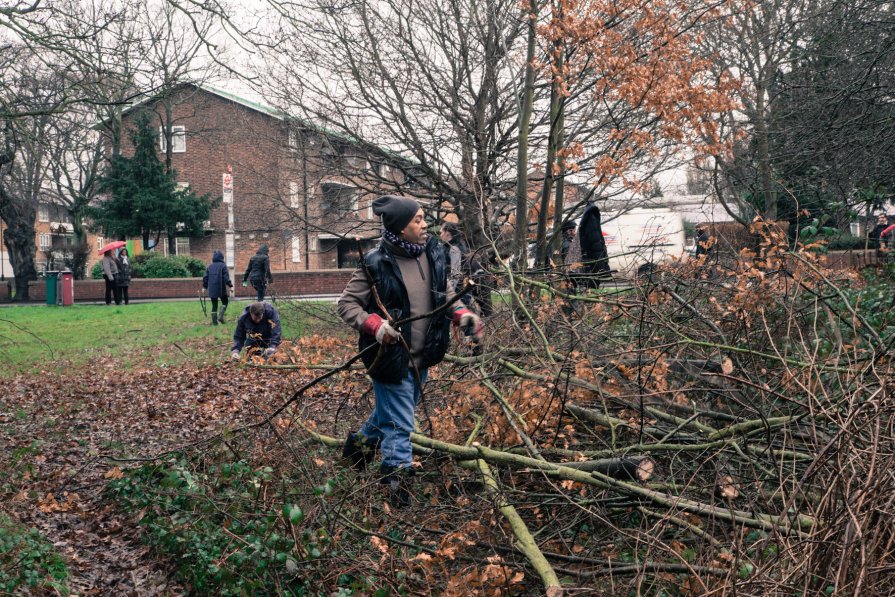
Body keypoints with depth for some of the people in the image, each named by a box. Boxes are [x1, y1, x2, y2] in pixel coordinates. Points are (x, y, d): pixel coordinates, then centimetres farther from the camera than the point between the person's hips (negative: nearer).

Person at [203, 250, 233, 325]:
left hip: (211, 289, 4)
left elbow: (205, 277, 10)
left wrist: (205, 287, 19)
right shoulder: (223, 265, -5)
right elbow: (226, 277, -13)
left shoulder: (209, 266, 10)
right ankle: (220, 316, -5)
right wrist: (230, 286, -11)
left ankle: (214, 321, 8)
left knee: (214, 305, 10)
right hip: (221, 288, -4)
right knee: (224, 302, 13)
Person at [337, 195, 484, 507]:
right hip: (391, 357, -7)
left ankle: (361, 442, 51)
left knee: (388, 412, 26)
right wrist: (375, 324, -27)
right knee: (399, 425, 1)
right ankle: (397, 480, 18)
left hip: (422, 357, 7)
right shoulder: (376, 263, -18)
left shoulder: (433, 253, 0)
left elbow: (444, 296, 14)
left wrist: (462, 315, -4)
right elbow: (347, 304, -12)